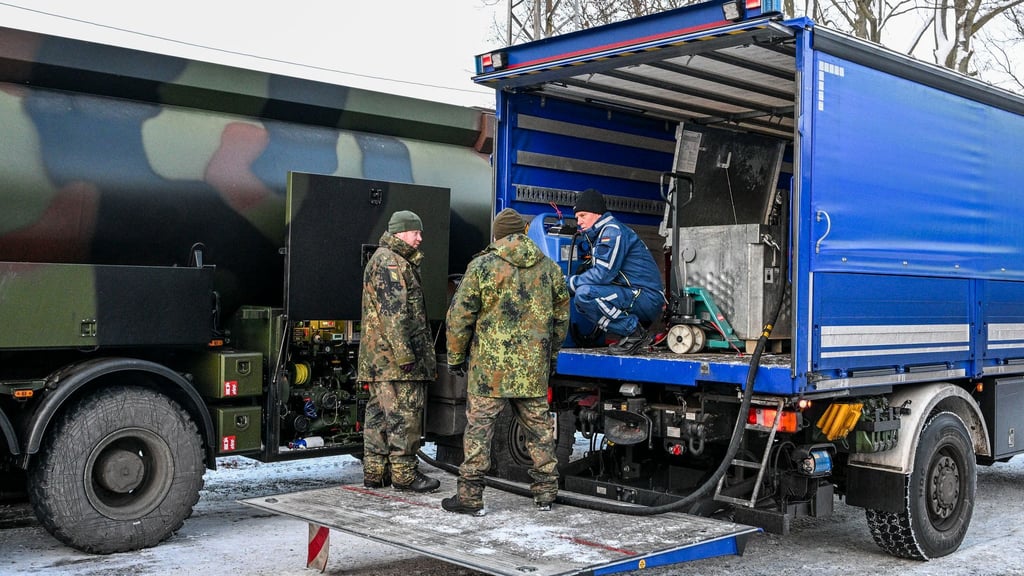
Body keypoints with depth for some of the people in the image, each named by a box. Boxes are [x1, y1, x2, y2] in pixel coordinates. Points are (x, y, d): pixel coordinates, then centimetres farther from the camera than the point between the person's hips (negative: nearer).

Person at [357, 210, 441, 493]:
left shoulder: (387, 260, 24)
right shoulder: (390, 262, -11)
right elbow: (393, 311, -20)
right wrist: (404, 353, -23)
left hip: (378, 357, 11)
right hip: (394, 354, -11)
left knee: (380, 412, 12)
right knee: (404, 413, -6)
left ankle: (375, 472, 17)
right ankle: (404, 473, -1)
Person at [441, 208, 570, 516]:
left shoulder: (482, 266, -5)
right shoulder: (550, 268, 8)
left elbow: (460, 316, -4)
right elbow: (561, 317, 15)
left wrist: (455, 357, 7)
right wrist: (551, 355, 26)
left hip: (490, 366, -4)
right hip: (534, 367, 4)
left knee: (478, 427, 2)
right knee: (539, 427, 14)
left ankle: (470, 496, 5)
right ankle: (546, 490, 21)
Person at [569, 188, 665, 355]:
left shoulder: (613, 231, -12)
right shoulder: (599, 234, 20)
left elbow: (603, 274, -20)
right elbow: (597, 273, 18)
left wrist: (571, 283, -9)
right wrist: (575, 282, 3)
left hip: (647, 297, -10)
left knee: (585, 294, -25)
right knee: (579, 301, 15)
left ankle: (634, 333, -15)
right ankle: (629, 332, 7)